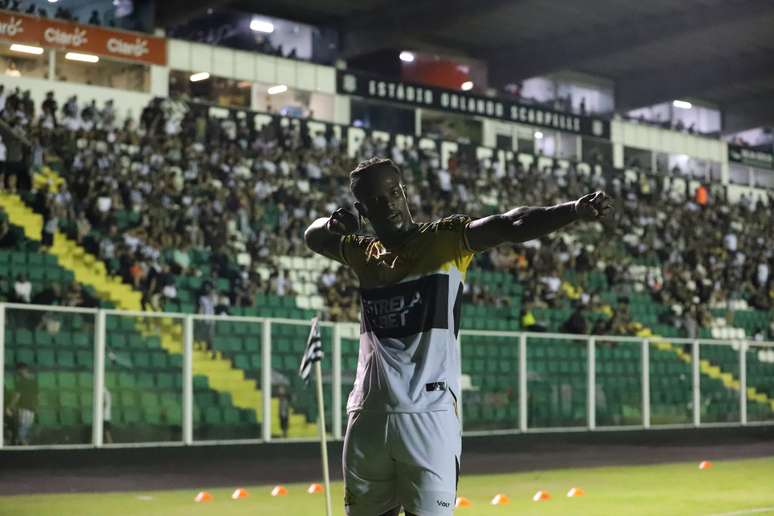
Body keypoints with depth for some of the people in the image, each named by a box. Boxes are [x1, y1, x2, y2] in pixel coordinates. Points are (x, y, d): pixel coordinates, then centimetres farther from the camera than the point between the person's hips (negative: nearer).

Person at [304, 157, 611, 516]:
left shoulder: (446, 240, -1)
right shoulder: (362, 253, 13)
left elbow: (511, 225, -16)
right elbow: (313, 236, 31)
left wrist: (574, 210, -32)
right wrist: (331, 223, 7)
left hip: (429, 416, -4)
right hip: (368, 417, 5)